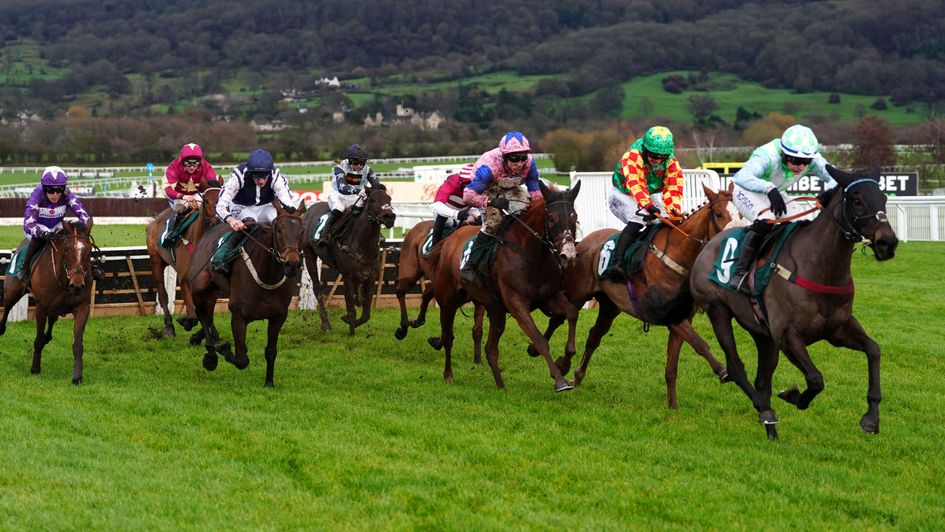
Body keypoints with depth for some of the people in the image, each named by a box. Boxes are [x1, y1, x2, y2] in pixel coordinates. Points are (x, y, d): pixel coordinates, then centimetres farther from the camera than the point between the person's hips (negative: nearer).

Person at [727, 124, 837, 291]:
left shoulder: (813, 160, -21)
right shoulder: (767, 157, -39)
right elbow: (743, 177, -54)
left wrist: (830, 191, -45)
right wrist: (769, 188, -71)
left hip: (777, 195, 7)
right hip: (748, 192, -7)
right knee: (765, 220, -36)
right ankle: (739, 272, -27)